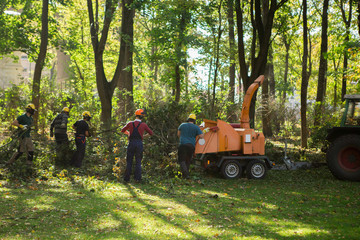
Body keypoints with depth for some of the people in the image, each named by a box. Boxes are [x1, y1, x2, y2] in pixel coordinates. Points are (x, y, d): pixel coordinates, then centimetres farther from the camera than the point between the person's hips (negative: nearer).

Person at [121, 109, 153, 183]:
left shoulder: (130, 123, 3)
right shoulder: (143, 125, 0)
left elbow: (123, 130, 19)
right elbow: (151, 133, 11)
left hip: (131, 143, 0)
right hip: (139, 144, 0)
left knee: (129, 162, 8)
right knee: (138, 162, 8)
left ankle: (126, 179, 6)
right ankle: (137, 178, 0)